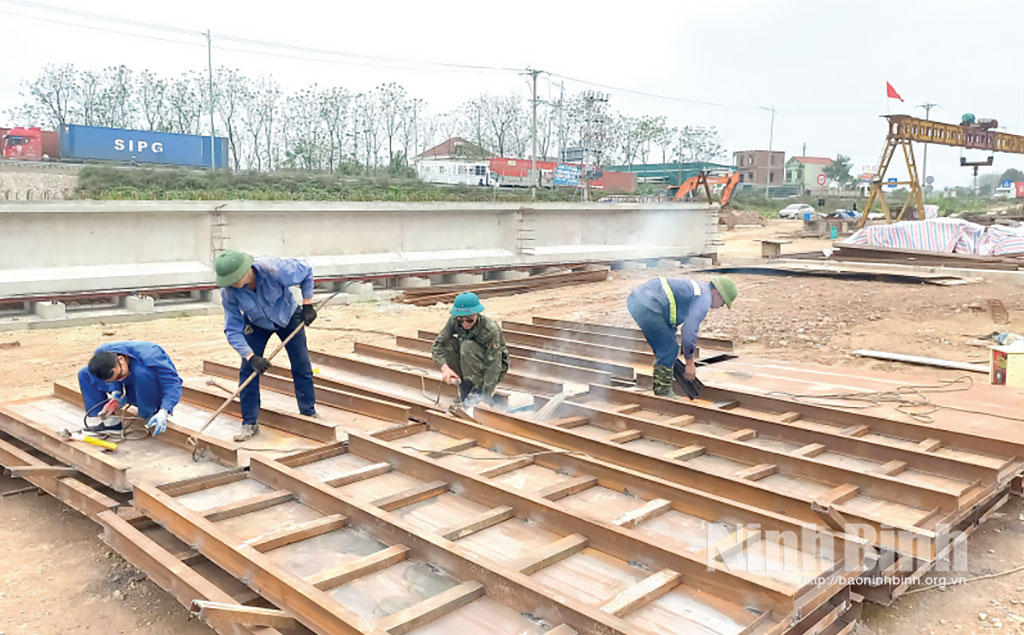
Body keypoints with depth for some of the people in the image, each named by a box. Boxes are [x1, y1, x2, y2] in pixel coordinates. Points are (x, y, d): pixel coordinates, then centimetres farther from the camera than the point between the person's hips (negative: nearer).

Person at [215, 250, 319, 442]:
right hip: (257, 325, 1)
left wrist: (307, 305, -15)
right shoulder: (228, 293, -30)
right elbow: (233, 330, -23)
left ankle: (309, 412, 18)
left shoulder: (274, 270, -38)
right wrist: (251, 357, -35)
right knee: (248, 370, -9)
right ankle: (250, 423, 3)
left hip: (288, 317, -1)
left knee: (302, 366, 0)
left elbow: (306, 270, -18)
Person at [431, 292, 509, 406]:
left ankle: (478, 391, -22)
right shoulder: (454, 321, -17)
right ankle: (464, 386, -8)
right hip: (471, 367, 5)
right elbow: (437, 345, -19)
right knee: (448, 343, -20)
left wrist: (485, 396, -39)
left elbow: (493, 366, -32)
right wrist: (444, 368, -38)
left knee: (468, 346, -31)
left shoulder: (491, 330, -30)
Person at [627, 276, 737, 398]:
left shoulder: (693, 289, 27)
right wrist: (690, 362, -5)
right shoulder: (704, 298, -4)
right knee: (669, 350, -1)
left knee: (665, 349, 19)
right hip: (646, 306, -10)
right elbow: (689, 330, -14)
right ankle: (663, 394, 8)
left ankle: (662, 392, 25)